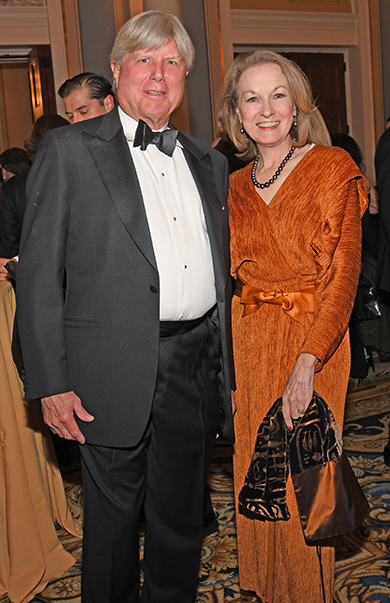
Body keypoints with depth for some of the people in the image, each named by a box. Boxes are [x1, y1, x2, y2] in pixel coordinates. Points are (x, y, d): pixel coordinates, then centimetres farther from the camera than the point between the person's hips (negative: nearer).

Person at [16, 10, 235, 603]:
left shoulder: (208, 161, 14)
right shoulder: (70, 149, -1)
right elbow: (38, 272, -6)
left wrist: (229, 371, 13)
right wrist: (51, 382, -11)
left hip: (199, 368, 4)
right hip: (117, 371, -4)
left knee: (182, 519, 17)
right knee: (114, 521, 12)